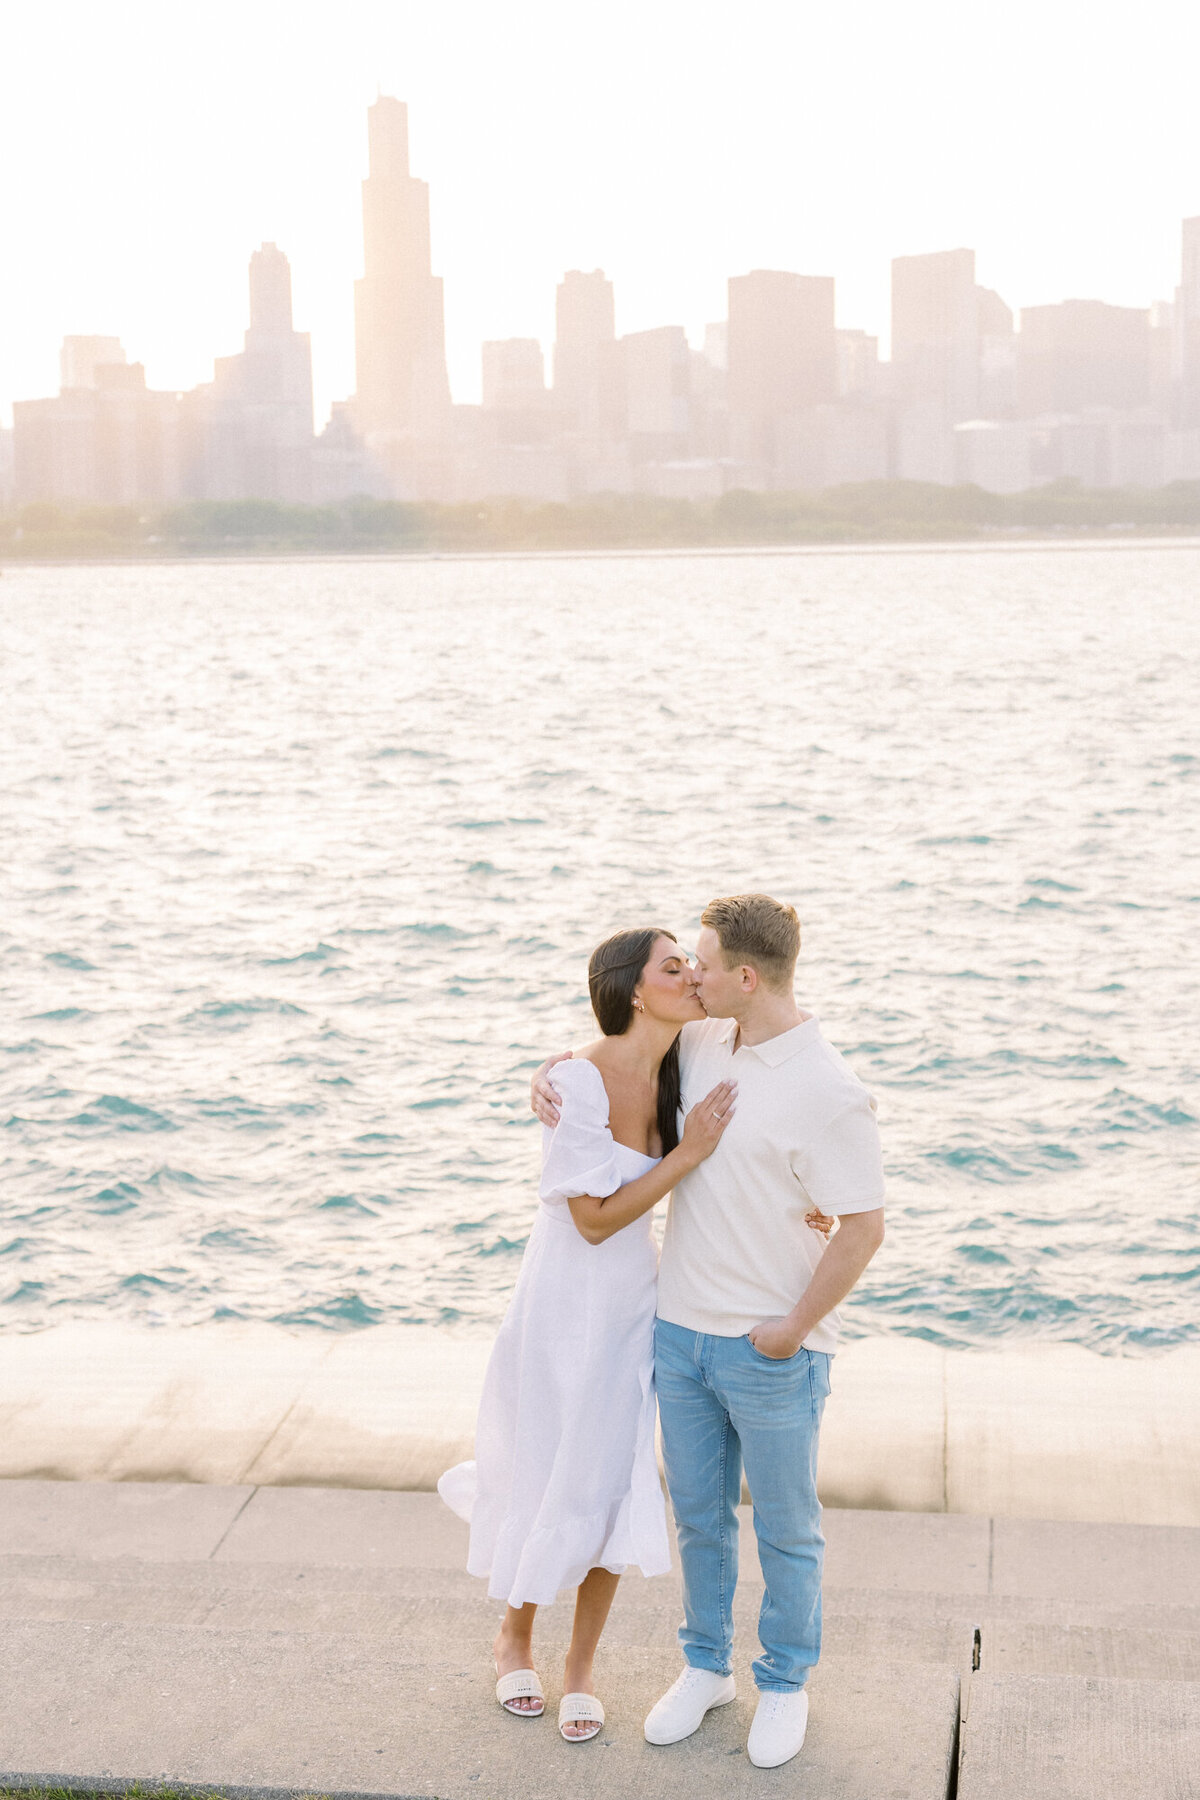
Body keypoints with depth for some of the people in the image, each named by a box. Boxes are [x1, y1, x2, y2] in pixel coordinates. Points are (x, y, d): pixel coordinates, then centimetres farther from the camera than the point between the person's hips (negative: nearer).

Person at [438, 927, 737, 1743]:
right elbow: (595, 1219, -21)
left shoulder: (679, 1076, -4)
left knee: (613, 1487, 11)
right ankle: (515, 1634, 40)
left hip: (634, 1304, 5)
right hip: (566, 1301, -5)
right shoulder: (578, 1081, -24)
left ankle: (581, 1668, 30)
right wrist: (686, 1155, -23)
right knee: (546, 1484, 11)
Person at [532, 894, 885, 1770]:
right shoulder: (701, 1045, 0)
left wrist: (793, 1328, -15)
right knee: (699, 1514, 20)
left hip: (774, 1353, -6)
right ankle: (706, 1666, 38)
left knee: (787, 1530, 13)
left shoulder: (827, 1093, -22)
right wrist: (554, 1067, -3)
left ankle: (785, 1684, 32)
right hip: (684, 1331, 6)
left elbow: (863, 1227, -19)